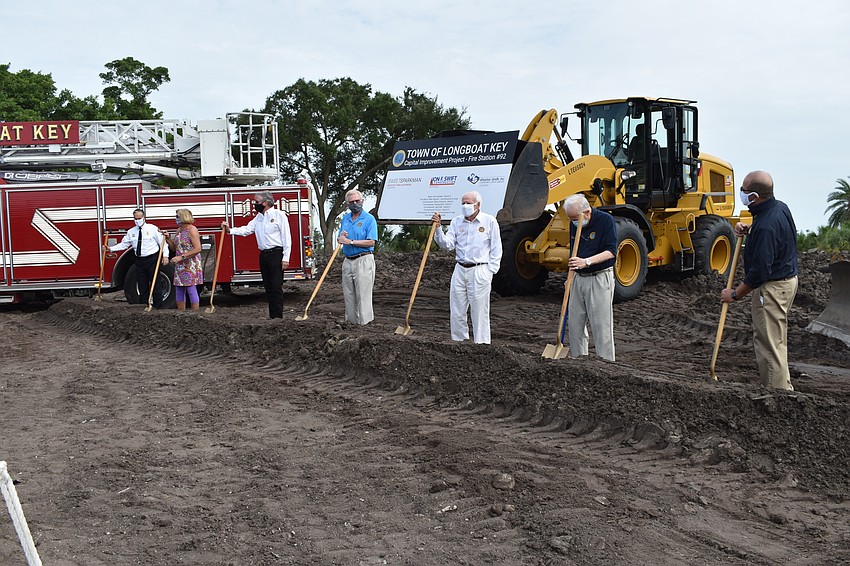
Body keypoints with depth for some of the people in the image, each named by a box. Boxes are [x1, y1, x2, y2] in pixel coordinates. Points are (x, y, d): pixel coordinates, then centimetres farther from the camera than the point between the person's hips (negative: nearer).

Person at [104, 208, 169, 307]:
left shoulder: (153, 229, -2)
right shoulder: (131, 232, 10)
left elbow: (162, 242, -3)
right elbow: (123, 244, 10)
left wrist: (165, 255, -13)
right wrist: (110, 248, -3)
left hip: (152, 259, -4)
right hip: (140, 261, 4)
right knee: (142, 286, 8)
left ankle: (158, 307, 1)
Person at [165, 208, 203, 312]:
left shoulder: (192, 230, -11)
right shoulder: (179, 230, 14)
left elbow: (197, 249, -19)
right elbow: (175, 248, 21)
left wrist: (181, 257, -22)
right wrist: (168, 239, 4)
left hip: (191, 266, -8)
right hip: (180, 267, 8)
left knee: (191, 290, -7)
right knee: (179, 291, 9)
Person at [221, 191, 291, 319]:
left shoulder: (279, 215, -5)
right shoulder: (258, 217, 18)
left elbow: (286, 237, -9)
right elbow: (247, 229, 9)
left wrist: (285, 258, -15)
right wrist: (230, 230, -7)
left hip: (276, 254, -7)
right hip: (264, 255, 7)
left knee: (276, 287, -9)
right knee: (268, 287, 9)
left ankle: (278, 316, -7)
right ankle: (272, 316, 15)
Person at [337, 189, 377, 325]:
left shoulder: (369, 219, -6)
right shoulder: (345, 218, 14)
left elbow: (371, 242, -15)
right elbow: (339, 239, 19)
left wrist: (350, 241, -16)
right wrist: (341, 238, -6)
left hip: (363, 260, -7)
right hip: (348, 261, 7)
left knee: (363, 294, -7)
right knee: (348, 294, 10)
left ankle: (364, 322, -3)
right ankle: (351, 320, 18)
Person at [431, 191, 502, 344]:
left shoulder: (489, 221, 0)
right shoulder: (457, 221, 10)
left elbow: (496, 250, 1)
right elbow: (448, 244, 3)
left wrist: (490, 272, -4)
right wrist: (437, 228, -10)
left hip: (479, 271, -4)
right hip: (460, 270, 4)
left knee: (479, 312, -2)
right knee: (457, 311, 6)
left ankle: (482, 343, 5)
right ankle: (459, 342, 17)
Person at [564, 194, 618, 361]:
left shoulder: (606, 220, -12)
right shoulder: (574, 224, 7)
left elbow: (611, 252, -17)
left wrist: (586, 262, -28)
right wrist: (570, 278, 19)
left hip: (599, 278, -6)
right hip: (579, 278, 6)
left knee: (601, 325, -5)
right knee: (574, 323, 8)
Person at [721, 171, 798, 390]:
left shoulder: (765, 227, -28)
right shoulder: (780, 207, 3)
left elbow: (760, 271, -27)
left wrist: (735, 294, -15)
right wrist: (749, 230, 6)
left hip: (772, 287, -11)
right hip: (787, 279, 11)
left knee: (769, 343, -3)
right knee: (776, 339, 22)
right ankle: (784, 387, 34)